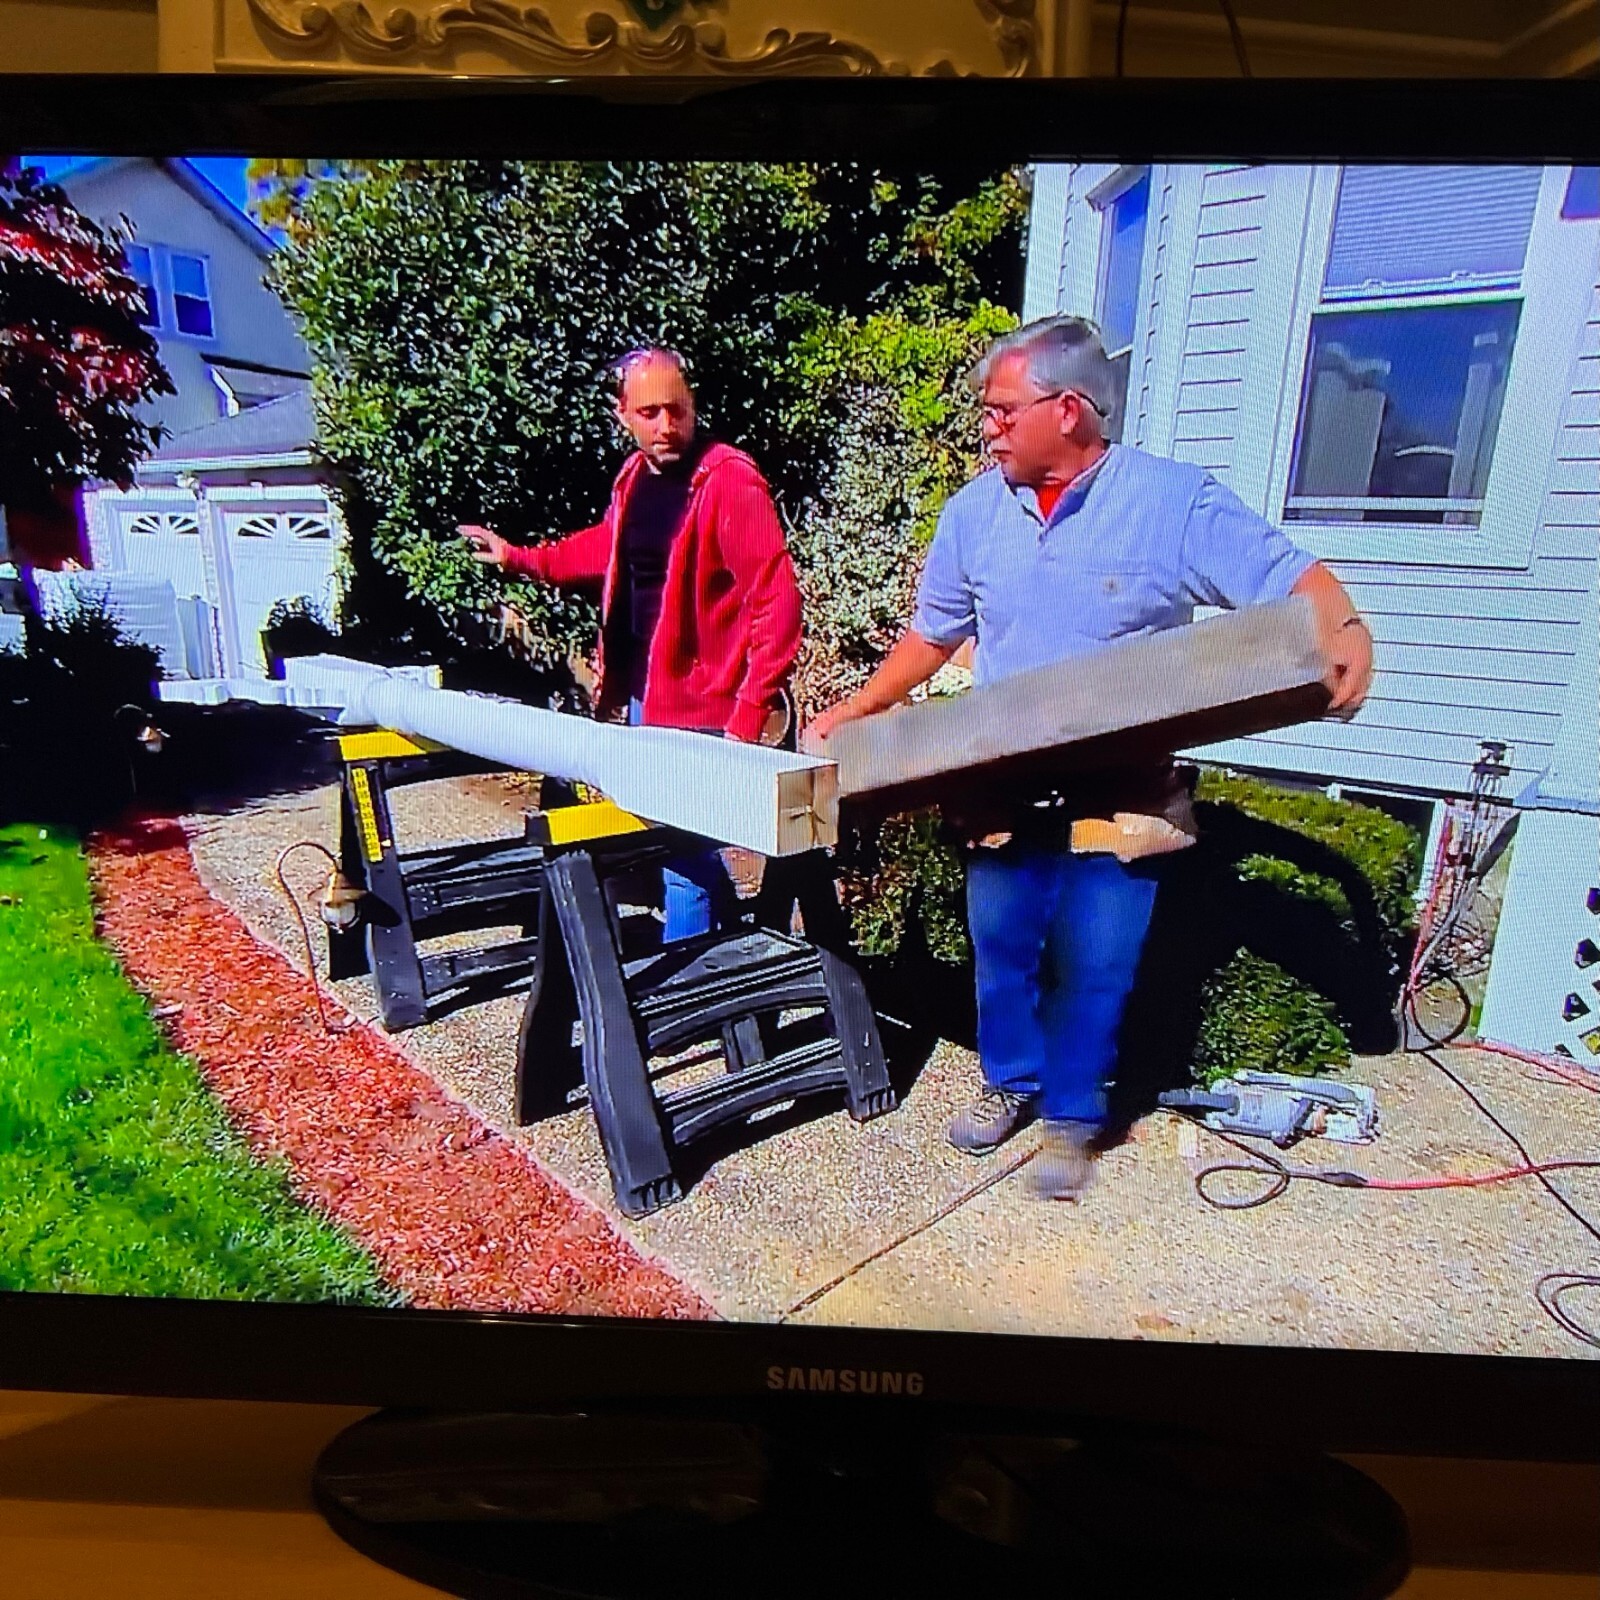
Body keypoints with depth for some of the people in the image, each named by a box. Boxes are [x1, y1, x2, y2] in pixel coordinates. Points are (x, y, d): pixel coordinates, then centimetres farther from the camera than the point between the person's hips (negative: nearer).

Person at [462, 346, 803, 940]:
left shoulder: (730, 479, -14)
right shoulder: (634, 476, 9)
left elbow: (776, 599, -20)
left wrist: (751, 713, -24)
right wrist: (519, 559, 33)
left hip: (702, 711, -8)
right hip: (644, 699, 8)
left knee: (685, 857, 0)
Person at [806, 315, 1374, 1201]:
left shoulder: (1174, 499, -8)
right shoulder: (974, 512, 5)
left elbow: (1294, 580, -9)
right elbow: (933, 633, 14)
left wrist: (1345, 632, -30)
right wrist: (855, 711, 9)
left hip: (1121, 793, -3)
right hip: (1004, 786, 4)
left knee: (1092, 965, 5)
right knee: (1001, 947, 12)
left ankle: (1071, 1116, 27)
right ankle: (1010, 1083, 36)